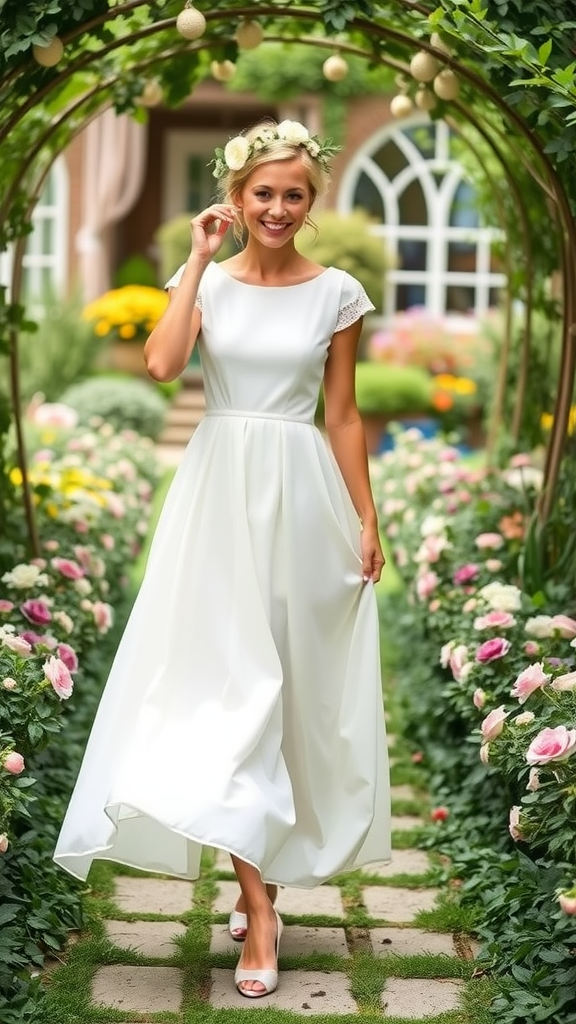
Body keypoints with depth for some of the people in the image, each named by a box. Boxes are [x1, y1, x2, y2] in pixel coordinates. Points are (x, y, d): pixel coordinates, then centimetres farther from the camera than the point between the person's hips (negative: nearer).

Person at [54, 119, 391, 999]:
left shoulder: (337, 292, 3)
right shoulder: (207, 280, 2)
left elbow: (344, 415, 5)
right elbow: (162, 364, -17)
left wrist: (367, 518, 3)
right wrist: (200, 259, -10)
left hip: (302, 496, 0)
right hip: (219, 493, 0)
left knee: (285, 679, 7)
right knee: (230, 677, -7)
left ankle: (261, 873, 25)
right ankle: (260, 902, -4)